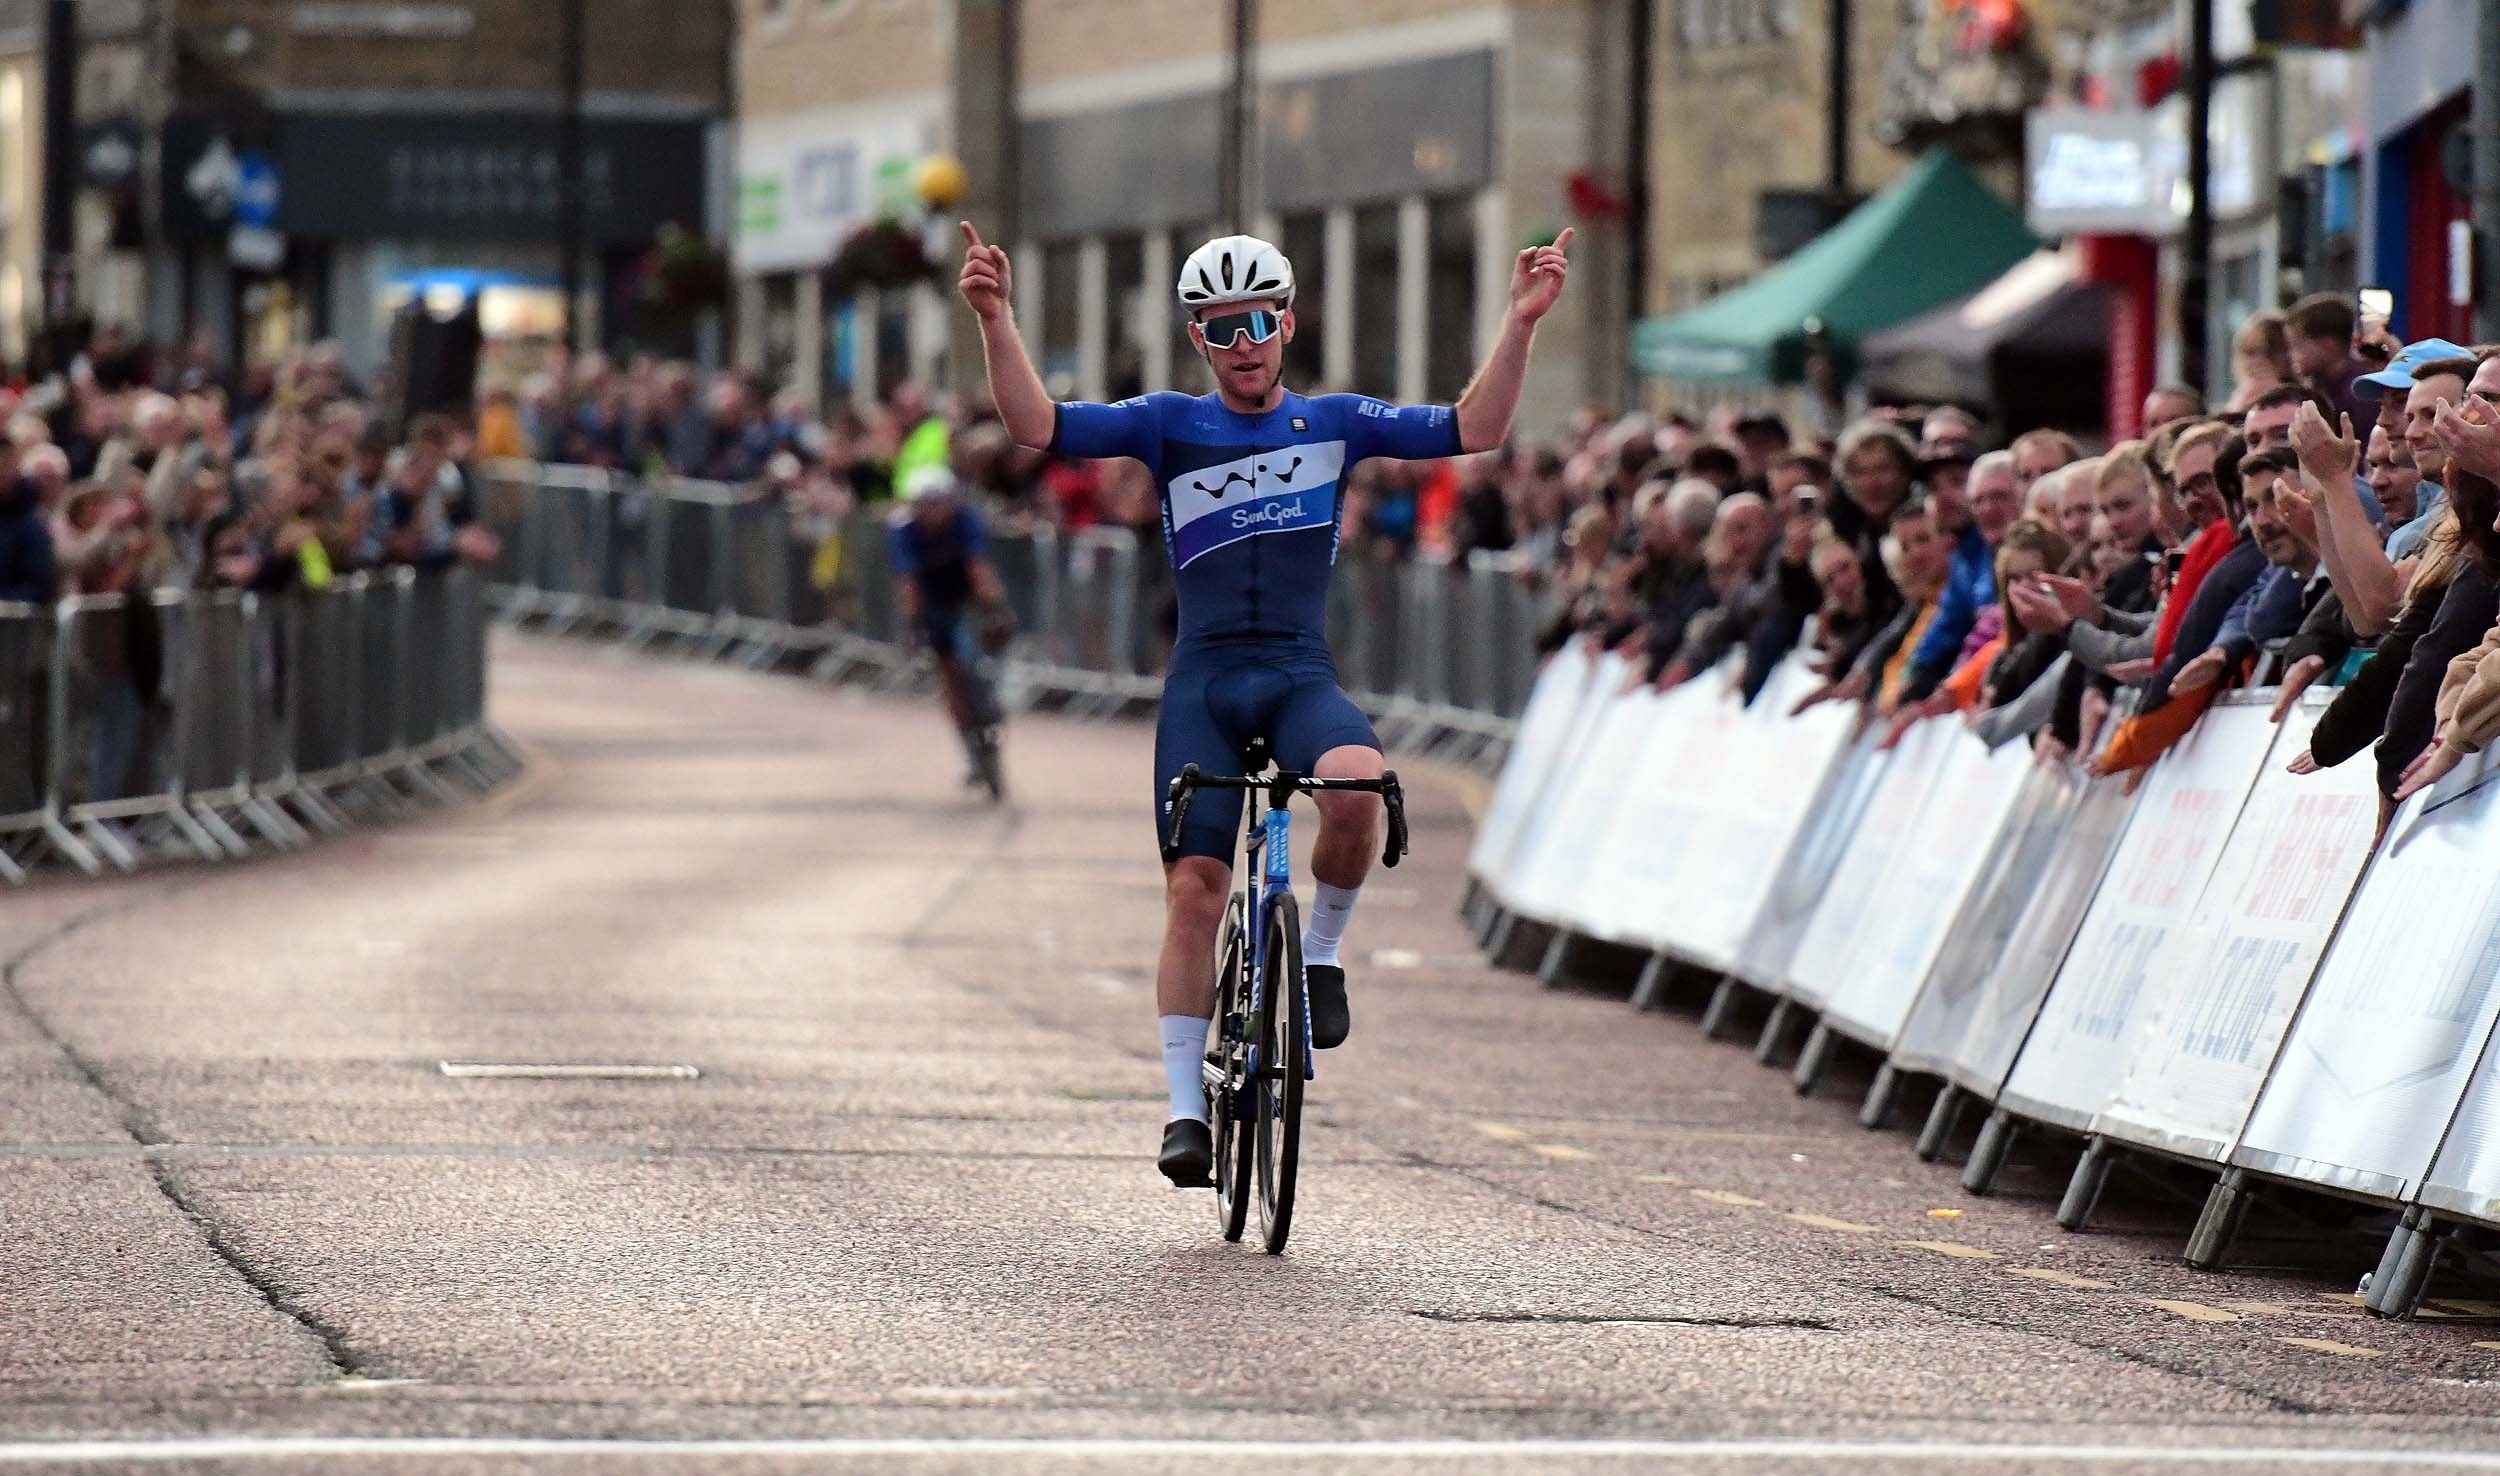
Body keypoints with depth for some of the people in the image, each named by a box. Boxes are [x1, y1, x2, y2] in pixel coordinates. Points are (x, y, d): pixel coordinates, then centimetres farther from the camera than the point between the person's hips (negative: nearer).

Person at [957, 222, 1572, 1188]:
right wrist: (996, 320, -17)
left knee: (1358, 785, -33)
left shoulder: (1334, 422, 8)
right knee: (1195, 885, -8)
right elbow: (1037, 427, -5)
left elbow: (1474, 431, 1)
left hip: (1302, 674, 0)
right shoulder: (1169, 425, 6)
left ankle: (1322, 951, -6)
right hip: (1203, 679, 0)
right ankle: (1186, 1107, -1)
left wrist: (1520, 323, -10)